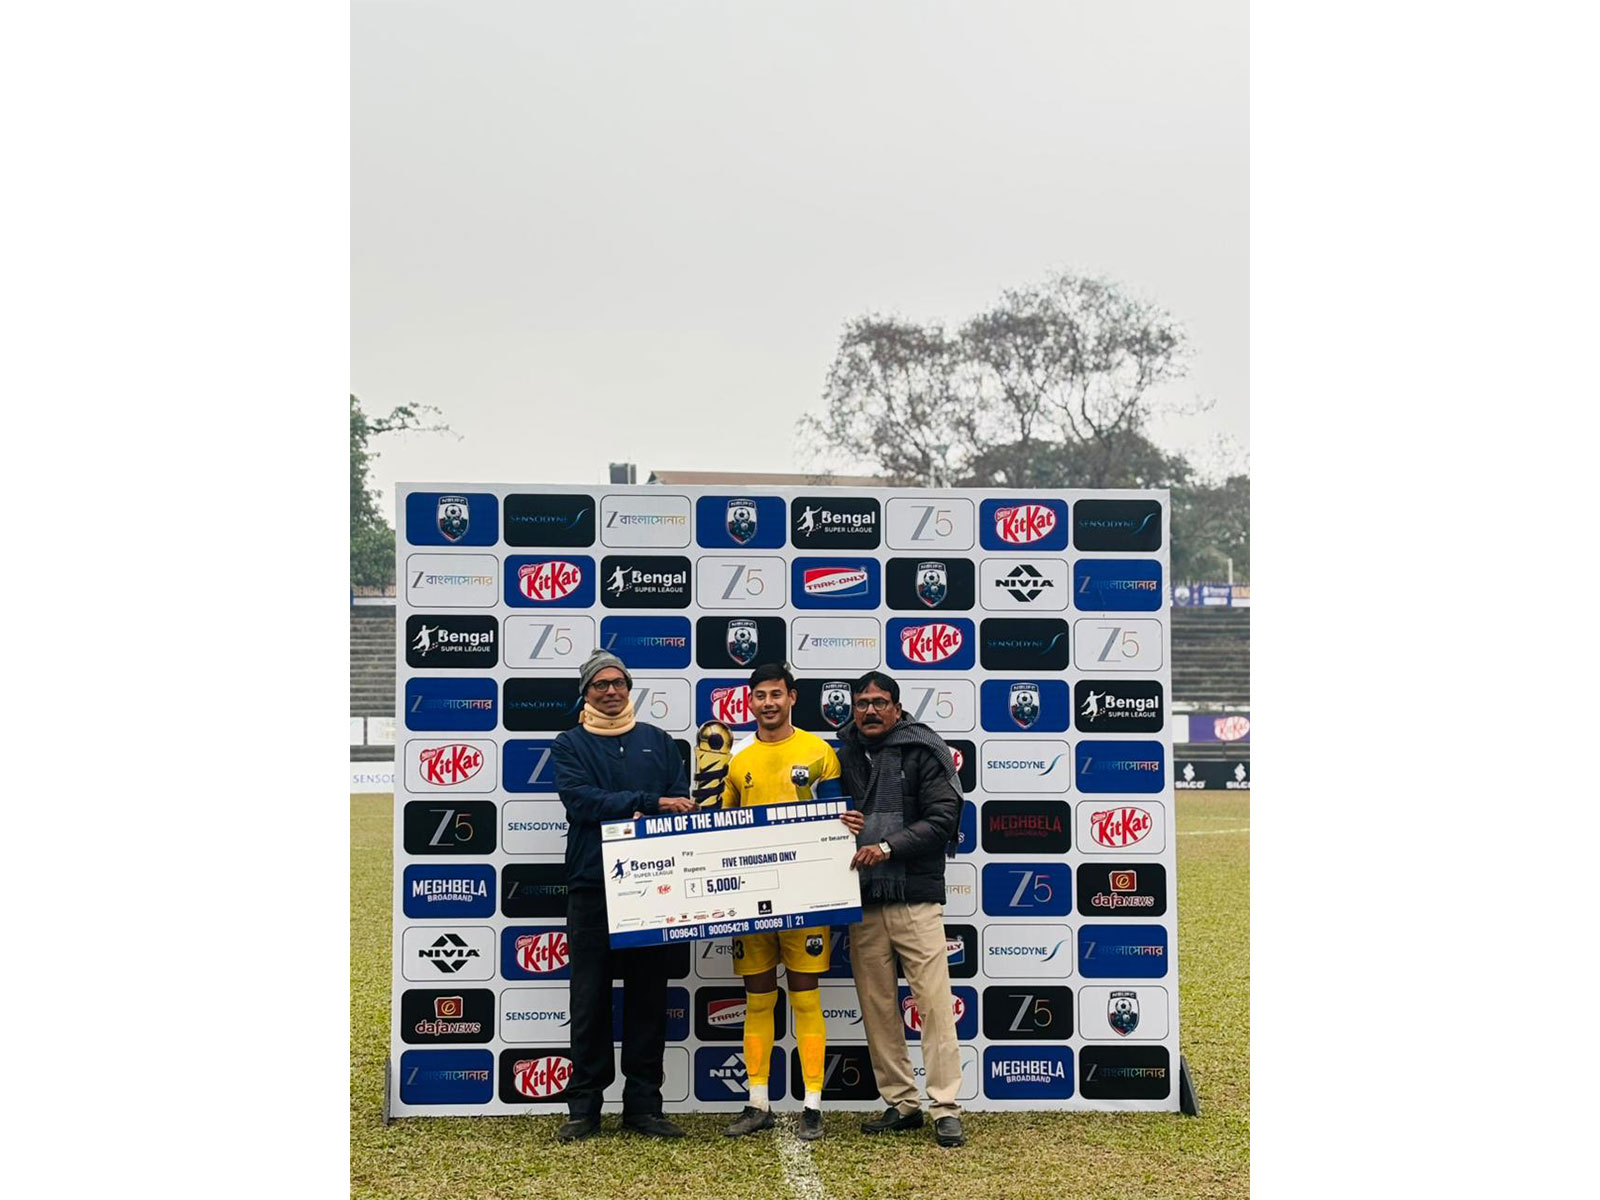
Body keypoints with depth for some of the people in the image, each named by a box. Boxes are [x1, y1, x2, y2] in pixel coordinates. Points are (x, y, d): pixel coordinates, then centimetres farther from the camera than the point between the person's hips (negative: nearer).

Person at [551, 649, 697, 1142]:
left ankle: (643, 1102, 12)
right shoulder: (570, 745, 5)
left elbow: (682, 805, 6)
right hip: (591, 885, -2)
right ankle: (584, 1106, 8)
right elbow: (581, 801, -11)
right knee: (590, 998, 1)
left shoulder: (658, 742, 14)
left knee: (649, 996, 5)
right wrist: (650, 803, -14)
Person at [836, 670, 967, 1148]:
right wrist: (837, 824, -3)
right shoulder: (843, 754, 12)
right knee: (877, 1006, 7)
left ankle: (945, 1108, -5)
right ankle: (901, 1103, 16)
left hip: (916, 897, -5)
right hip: (862, 901, 5)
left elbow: (943, 818, -7)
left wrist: (889, 847, -15)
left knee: (934, 1001, -8)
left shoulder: (923, 750, 0)